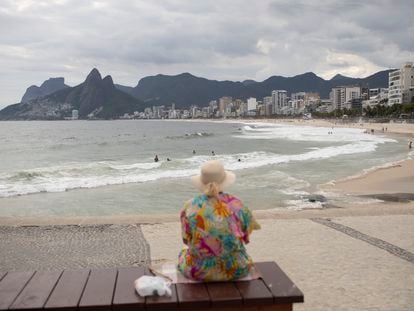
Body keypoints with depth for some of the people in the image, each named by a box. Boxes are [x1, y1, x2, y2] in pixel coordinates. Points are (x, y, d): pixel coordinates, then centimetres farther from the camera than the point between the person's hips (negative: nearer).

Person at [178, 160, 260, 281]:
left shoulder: (190, 207, -11)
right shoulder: (236, 205, -11)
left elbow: (187, 239, 0)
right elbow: (247, 233, 3)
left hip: (199, 271, 0)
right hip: (235, 270, 1)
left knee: (183, 254, 33)